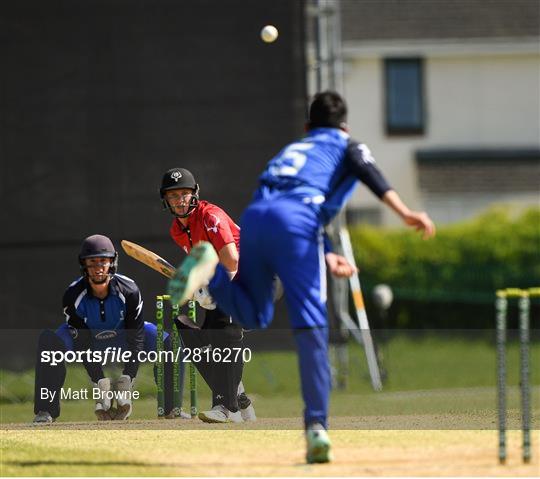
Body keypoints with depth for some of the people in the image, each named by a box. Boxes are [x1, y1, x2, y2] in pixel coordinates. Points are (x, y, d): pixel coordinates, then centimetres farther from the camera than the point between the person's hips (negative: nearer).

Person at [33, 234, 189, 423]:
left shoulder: (128, 290, -27)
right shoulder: (73, 296, -29)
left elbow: (136, 338, -22)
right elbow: (84, 346, -26)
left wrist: (126, 379, -30)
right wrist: (100, 382, -32)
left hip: (122, 339, 1)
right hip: (85, 337, -1)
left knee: (168, 342, -20)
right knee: (50, 340, -31)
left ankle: (171, 407, -6)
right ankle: (46, 411, -28)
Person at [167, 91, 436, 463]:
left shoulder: (292, 149, 39)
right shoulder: (346, 145, 24)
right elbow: (368, 172, 0)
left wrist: (324, 258, 34)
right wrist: (404, 212, -14)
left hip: (254, 217, 5)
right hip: (297, 219, -5)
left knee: (254, 315, 23)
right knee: (311, 328, -6)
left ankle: (212, 269, -6)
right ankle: (316, 426, -18)